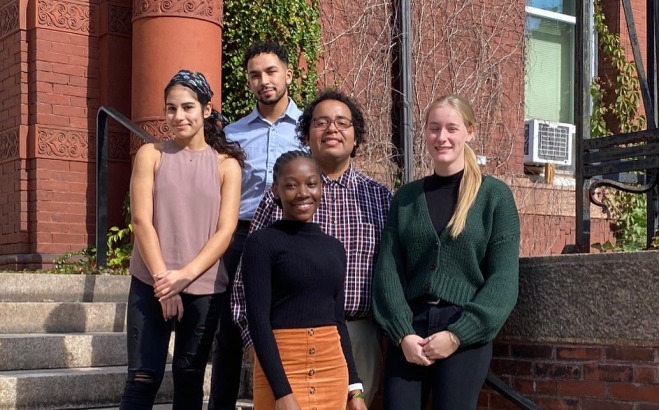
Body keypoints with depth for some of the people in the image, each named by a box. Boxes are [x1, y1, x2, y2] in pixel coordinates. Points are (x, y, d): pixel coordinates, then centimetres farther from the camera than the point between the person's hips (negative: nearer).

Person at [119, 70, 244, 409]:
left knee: (190, 377, 9)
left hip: (204, 289, 1)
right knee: (143, 377, -5)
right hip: (151, 285, -1)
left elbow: (225, 229, -3)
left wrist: (185, 275, -15)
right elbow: (141, 221, -4)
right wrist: (162, 279, -13)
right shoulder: (151, 155, 4)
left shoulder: (226, 164, 5)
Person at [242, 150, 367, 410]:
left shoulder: (334, 248, 11)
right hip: (281, 370, -5)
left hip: (332, 370, 5)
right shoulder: (262, 243, -4)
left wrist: (354, 386, 12)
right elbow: (257, 319, -10)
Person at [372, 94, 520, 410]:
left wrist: (458, 334, -12)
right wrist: (402, 332, -11)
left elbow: (504, 279, -5)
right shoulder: (405, 197, 10)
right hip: (407, 332, 2)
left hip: (466, 333, -2)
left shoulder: (495, 195, 2)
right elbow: (388, 271, 3)